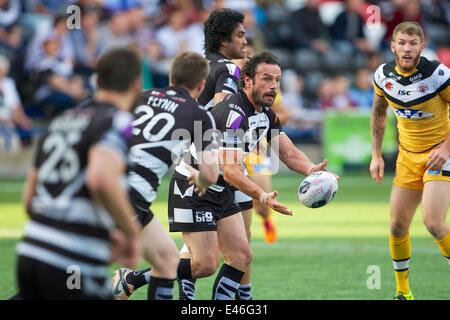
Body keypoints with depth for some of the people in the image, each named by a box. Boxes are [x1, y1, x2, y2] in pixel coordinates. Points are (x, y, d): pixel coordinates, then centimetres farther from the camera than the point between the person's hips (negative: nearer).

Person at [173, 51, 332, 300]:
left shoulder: (265, 113, 5)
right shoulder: (233, 113, -26)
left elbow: (289, 153, 4)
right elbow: (231, 171, -32)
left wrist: (311, 169, -18)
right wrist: (263, 197, -45)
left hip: (222, 192, 10)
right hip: (193, 189, -10)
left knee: (241, 257, 2)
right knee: (206, 264, -14)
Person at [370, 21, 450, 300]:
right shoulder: (383, 75, -4)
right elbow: (378, 112, 14)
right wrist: (377, 155, 9)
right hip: (407, 157, 5)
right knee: (398, 226, 3)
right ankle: (403, 292, 19)